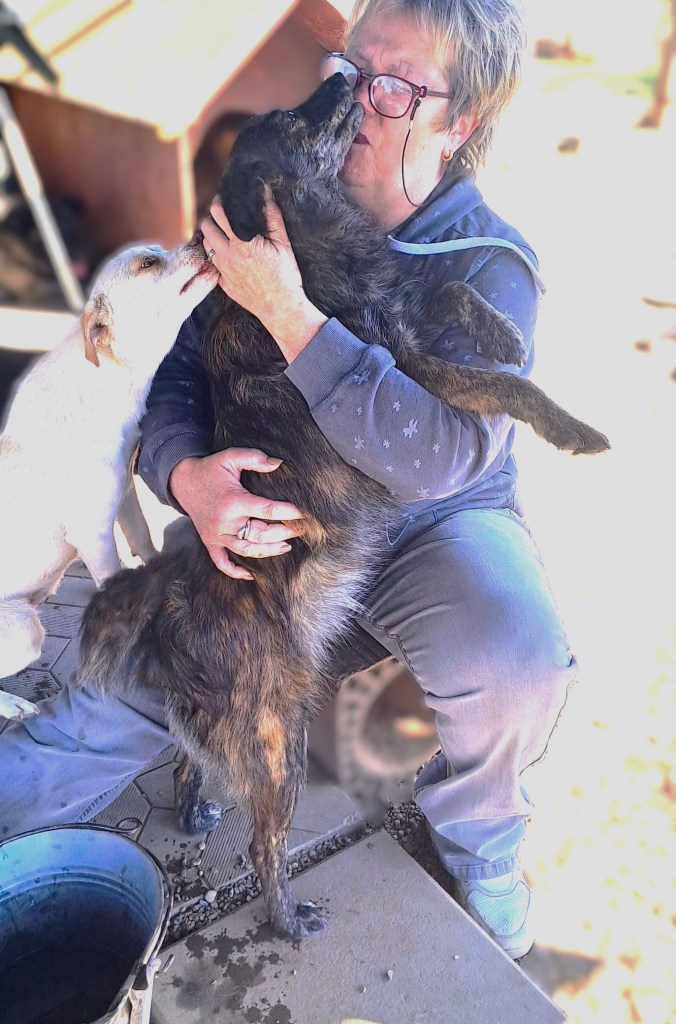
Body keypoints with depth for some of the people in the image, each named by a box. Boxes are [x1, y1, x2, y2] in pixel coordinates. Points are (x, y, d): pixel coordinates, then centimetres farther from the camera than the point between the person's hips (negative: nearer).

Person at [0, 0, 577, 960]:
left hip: (435, 527, -3)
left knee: (518, 658, -29)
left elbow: (444, 455, -32)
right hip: (276, 517, 4)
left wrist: (286, 311, -34)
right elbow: (182, 373, -2)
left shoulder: (490, 264, -16)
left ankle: (472, 845, 3)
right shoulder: (282, 214, -5)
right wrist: (187, 473, -25)